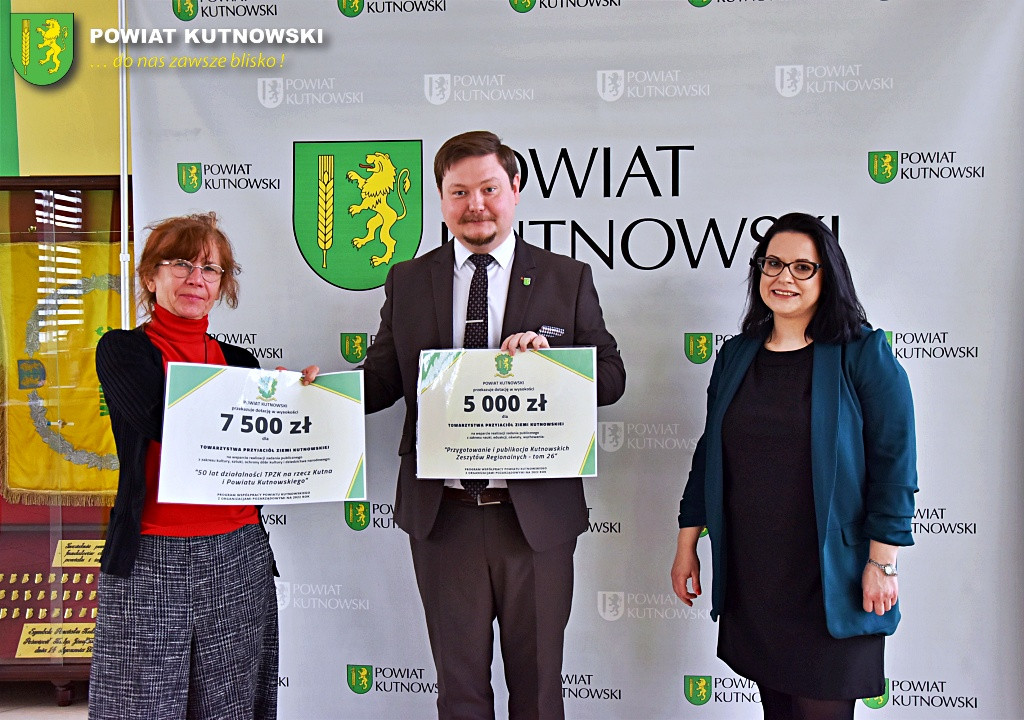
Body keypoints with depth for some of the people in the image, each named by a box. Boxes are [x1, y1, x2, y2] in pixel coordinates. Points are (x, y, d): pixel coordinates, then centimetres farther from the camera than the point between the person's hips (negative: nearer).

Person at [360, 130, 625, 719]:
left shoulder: (568, 279, 2)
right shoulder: (407, 282, 6)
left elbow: (612, 377, 0)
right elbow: (383, 378, 4)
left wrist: (550, 359, -18)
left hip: (537, 514, -1)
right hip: (442, 514, 1)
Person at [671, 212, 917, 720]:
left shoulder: (864, 354, -5)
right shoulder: (735, 355, 7)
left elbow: (893, 463, -7)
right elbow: (709, 453, 11)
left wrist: (883, 562, -11)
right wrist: (686, 544, 11)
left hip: (830, 583, -4)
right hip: (748, 577, 4)